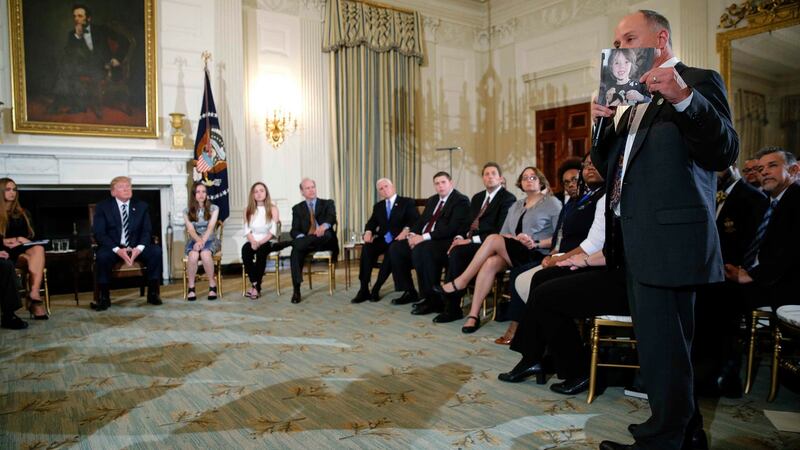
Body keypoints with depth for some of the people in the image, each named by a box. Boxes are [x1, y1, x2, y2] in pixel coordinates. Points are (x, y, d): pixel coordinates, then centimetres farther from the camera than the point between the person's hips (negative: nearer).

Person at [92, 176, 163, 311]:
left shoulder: (141, 206, 10)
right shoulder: (103, 207, 3)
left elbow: (147, 231, 4)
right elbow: (99, 233, -6)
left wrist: (139, 248, -18)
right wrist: (117, 250, -23)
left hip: (136, 248, 2)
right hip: (112, 248, -2)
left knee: (156, 250, -25)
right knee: (102, 256, -35)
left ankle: (153, 293, -15)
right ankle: (104, 297, -18)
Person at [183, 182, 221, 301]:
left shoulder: (213, 208, 5)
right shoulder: (187, 211, 7)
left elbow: (210, 227, -8)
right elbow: (190, 229, -5)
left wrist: (202, 241, -25)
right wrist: (198, 240, -26)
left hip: (210, 240, -1)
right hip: (194, 240, 1)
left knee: (205, 254, -36)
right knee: (193, 255, -35)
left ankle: (212, 285, -22)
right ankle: (191, 287, -22)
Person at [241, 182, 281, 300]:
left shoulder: (273, 208, 3)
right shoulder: (248, 210, 12)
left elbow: (273, 230, -5)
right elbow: (247, 230, 4)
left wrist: (261, 242, -18)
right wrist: (253, 241, -15)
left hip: (267, 241, -2)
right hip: (253, 241, 2)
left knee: (261, 250, -35)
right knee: (245, 249, -32)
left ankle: (256, 286, -28)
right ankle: (254, 284, -25)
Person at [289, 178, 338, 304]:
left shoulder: (327, 203, 15)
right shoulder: (297, 208, 18)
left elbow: (332, 218, -8)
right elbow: (295, 230, 6)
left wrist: (324, 226, -34)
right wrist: (301, 237, -20)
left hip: (324, 241, -1)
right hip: (306, 241, 2)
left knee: (327, 234, -38)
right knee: (296, 251, -33)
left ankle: (293, 243, -29)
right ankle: (296, 291, -34)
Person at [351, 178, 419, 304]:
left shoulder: (407, 202, 8)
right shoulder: (378, 206, 23)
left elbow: (415, 219, -5)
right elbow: (371, 223, 12)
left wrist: (406, 230, -25)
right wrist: (368, 232, -11)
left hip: (399, 239, -4)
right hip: (383, 239, 4)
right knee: (367, 248, -28)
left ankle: (376, 288, -29)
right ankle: (364, 289, -27)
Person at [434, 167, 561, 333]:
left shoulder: (552, 203, 6)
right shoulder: (516, 206, 23)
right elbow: (504, 234, 14)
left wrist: (536, 243, -16)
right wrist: (515, 238, -8)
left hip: (537, 256, -5)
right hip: (514, 254, 5)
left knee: (493, 239, -28)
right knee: (491, 262, -31)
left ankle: (460, 283, -20)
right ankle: (473, 315, -32)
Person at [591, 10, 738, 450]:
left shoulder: (698, 81, -2)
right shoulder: (633, 101, 21)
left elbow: (725, 152, -15)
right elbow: (610, 167, 20)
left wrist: (683, 97, -28)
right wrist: (601, 125, 3)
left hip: (668, 240, -8)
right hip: (637, 242, 9)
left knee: (663, 345, -3)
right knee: (657, 342, 16)